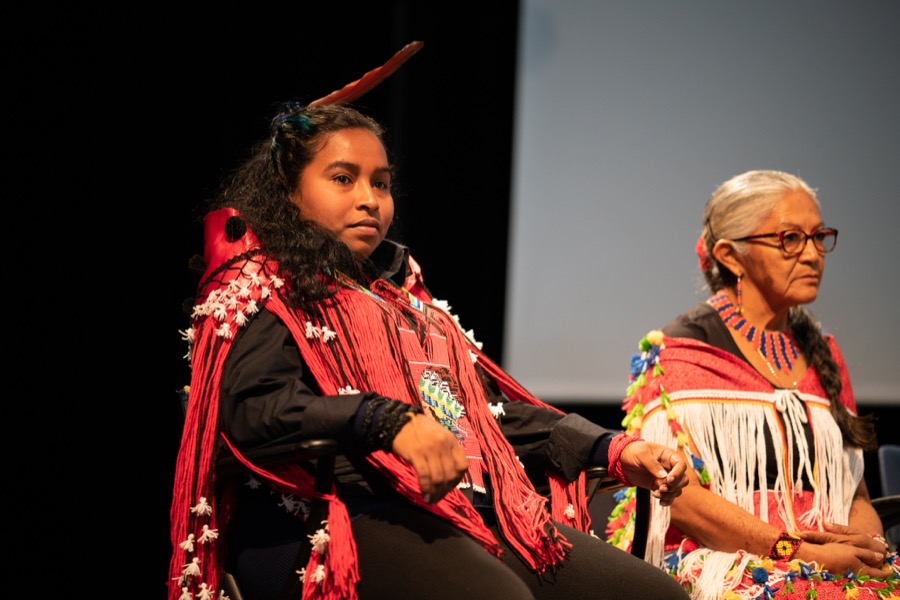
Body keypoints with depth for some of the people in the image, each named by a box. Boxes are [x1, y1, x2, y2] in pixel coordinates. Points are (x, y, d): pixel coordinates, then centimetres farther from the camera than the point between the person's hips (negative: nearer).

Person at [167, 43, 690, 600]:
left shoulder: (405, 296, 33)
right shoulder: (264, 292, 9)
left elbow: (493, 404, 29)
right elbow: (250, 406, -11)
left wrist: (615, 450, 14)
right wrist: (390, 421, -26)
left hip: (473, 508, 8)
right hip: (353, 509, -7)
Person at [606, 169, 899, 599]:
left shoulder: (822, 354, 21)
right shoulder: (679, 350, 1)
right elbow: (680, 498, -8)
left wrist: (865, 540, -4)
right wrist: (800, 552, -16)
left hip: (834, 561, 6)